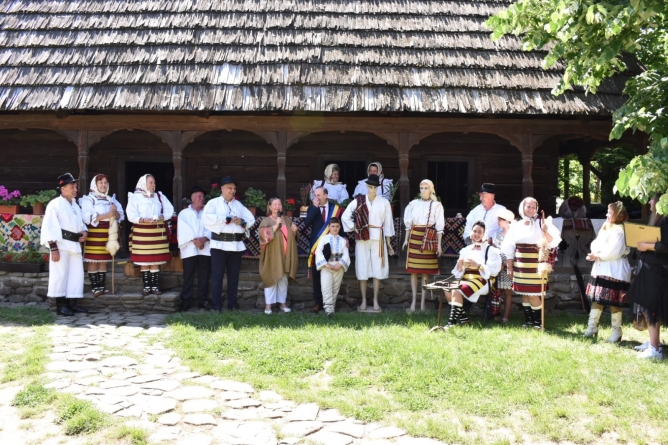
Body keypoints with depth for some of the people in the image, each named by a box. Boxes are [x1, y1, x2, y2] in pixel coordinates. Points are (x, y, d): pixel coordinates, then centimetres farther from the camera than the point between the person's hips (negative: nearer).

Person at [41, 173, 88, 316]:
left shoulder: (75, 205, 18)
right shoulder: (55, 204, -7)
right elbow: (49, 227, -12)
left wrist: (84, 231, 2)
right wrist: (53, 248, -18)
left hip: (74, 244, 8)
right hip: (61, 244, -8)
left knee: (76, 274, 8)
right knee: (60, 274, -4)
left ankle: (70, 303, 16)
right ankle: (60, 305, 2)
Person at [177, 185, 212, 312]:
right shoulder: (184, 213, 10)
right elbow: (184, 230, -4)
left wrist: (204, 238, -15)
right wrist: (194, 240, -16)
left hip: (205, 248, 2)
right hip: (190, 249, -2)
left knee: (204, 276, 3)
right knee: (188, 277, -1)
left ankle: (203, 300, 9)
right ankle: (186, 301, 3)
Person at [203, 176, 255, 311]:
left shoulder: (238, 204, 17)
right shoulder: (214, 203, 2)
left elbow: (251, 219, 14)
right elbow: (207, 219, -16)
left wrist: (242, 222, -8)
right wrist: (227, 219, -14)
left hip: (236, 245, 4)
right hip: (220, 244, -4)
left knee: (234, 276, 9)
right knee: (217, 276, -2)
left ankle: (232, 304, 17)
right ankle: (216, 305, 4)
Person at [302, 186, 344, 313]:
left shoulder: (335, 208, 3)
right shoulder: (312, 209, 5)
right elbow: (306, 223, -11)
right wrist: (315, 207, -14)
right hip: (316, 247, 1)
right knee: (316, 276, 3)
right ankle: (318, 303, 10)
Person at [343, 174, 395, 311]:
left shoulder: (384, 202, 1)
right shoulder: (358, 201, 1)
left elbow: (387, 223, 4)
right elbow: (345, 216, 6)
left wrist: (388, 242, 4)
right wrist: (354, 228, -2)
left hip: (378, 238, 0)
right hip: (362, 238, 0)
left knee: (377, 268, 1)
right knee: (363, 268, 2)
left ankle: (375, 301, 8)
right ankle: (364, 301, 10)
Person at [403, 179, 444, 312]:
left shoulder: (437, 205, 3)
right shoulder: (413, 204, 9)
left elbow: (439, 226, 2)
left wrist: (439, 244, -2)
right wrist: (406, 239, 9)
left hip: (429, 238, -2)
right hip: (415, 237, 2)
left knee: (425, 271, 0)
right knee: (413, 270, 0)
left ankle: (423, 301, 7)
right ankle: (414, 300, 6)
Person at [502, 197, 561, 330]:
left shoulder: (541, 223, 1)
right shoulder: (516, 225, 8)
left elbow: (553, 242, -7)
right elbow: (509, 248, 10)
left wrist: (546, 232, -26)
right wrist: (509, 266, 7)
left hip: (535, 264, -3)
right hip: (520, 264, 3)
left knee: (532, 294, -6)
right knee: (524, 293, 8)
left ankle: (538, 322, 6)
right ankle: (528, 320, 18)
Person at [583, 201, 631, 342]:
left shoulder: (621, 230, -11)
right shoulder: (606, 228, 17)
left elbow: (614, 252, -19)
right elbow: (595, 245, 11)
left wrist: (598, 256, -10)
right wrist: (595, 254, -9)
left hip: (615, 271, -8)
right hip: (601, 268, 9)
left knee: (613, 302, -2)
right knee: (596, 298, 10)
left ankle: (617, 332, 8)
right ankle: (592, 327, 16)